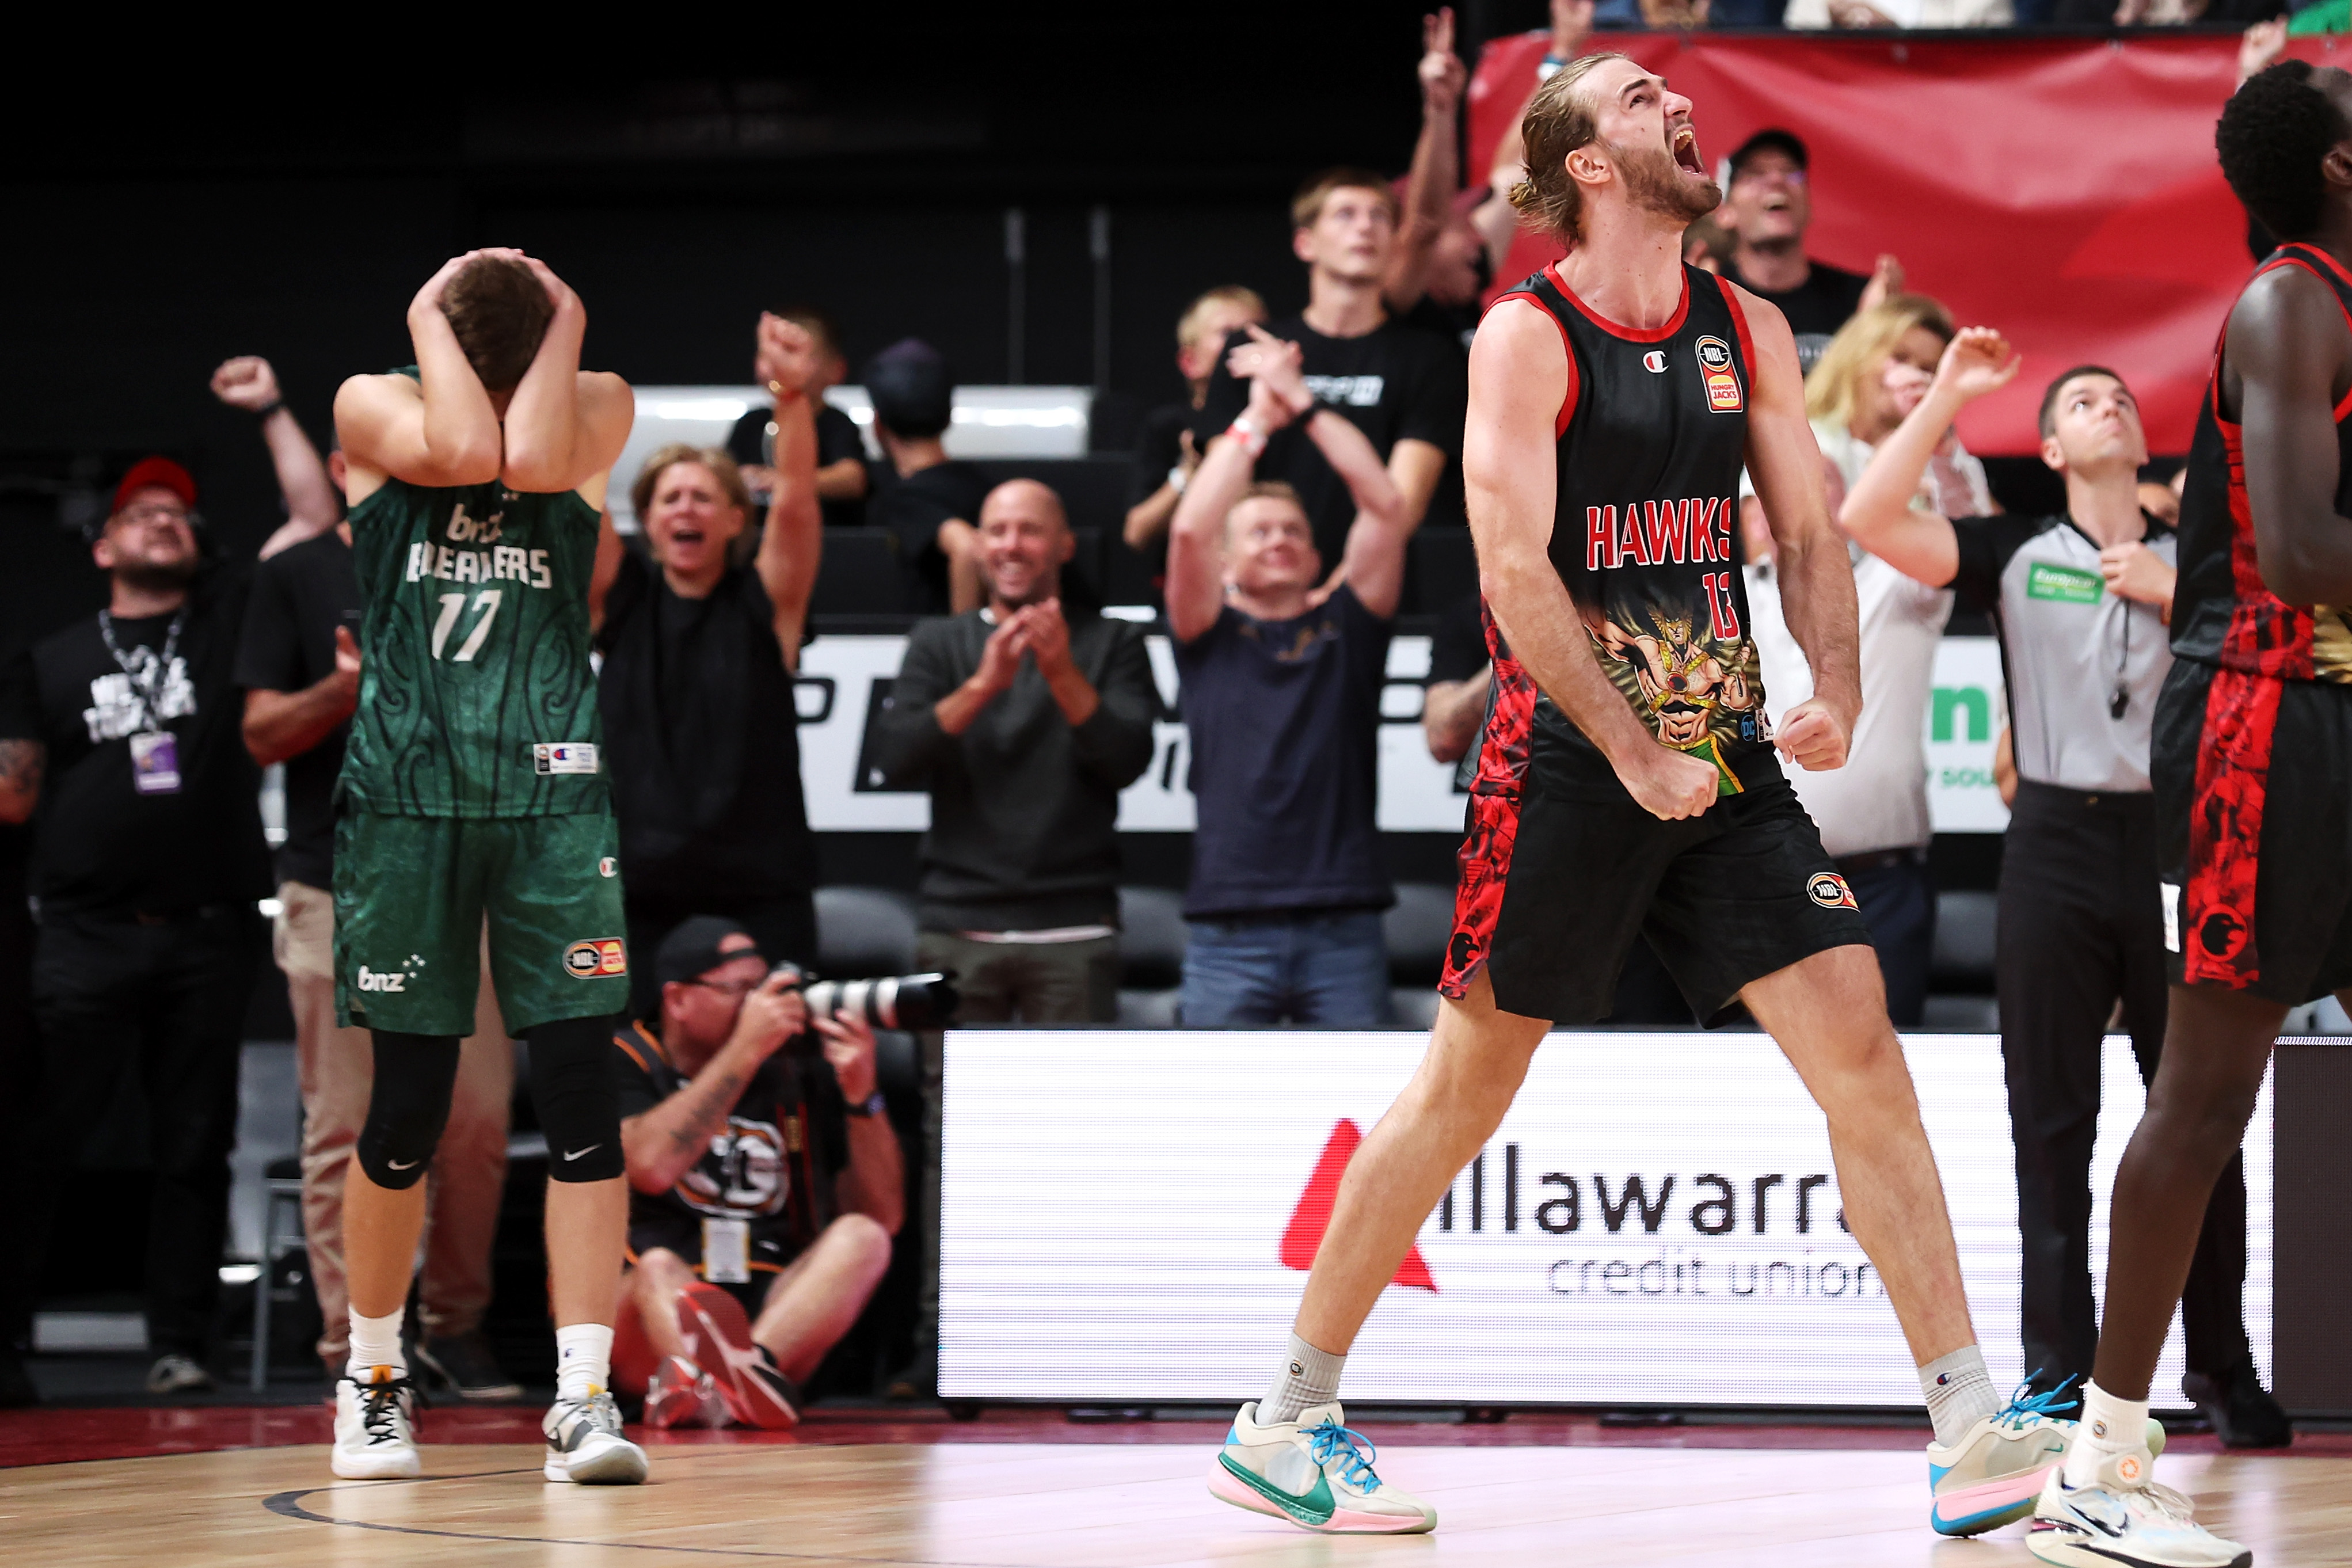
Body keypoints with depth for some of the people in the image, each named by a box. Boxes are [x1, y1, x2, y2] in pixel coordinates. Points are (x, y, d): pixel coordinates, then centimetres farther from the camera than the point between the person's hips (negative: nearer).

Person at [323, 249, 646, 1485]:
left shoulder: (599, 408, 4)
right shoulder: (372, 408, 1)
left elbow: (536, 458, -17)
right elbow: (461, 451, -19)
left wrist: (564, 324, -6)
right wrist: (432, 315, -7)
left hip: (554, 792, 1)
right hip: (405, 789, -1)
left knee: (581, 1094, -8)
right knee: (406, 1110, 3)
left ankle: (583, 1397, -8)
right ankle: (374, 1377, 21)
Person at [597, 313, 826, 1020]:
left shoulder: (764, 605, 3)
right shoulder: (621, 600, 8)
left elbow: (796, 502, -12)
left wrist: (793, 397, -29)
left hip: (759, 899, -1)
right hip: (637, 898, 1)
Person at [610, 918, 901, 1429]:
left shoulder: (797, 1074, 13)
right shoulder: (624, 1062, 4)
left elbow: (883, 1219, 9)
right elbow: (651, 1167, -19)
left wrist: (861, 1095, -6)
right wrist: (745, 1051, -15)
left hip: (778, 1314, 3)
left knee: (860, 1238, -21)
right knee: (658, 1268, -33)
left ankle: (753, 1365, -53)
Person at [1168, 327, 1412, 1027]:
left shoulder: (1346, 627, 13)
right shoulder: (1210, 634, 11)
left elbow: (1388, 510, 2)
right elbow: (1189, 529, -6)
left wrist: (1303, 403, 2)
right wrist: (1256, 419, 1)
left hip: (1342, 926, 1)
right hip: (1230, 932, -1)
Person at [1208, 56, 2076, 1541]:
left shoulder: (1748, 333, 10)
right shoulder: (1528, 335, -8)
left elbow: (1810, 533, 13)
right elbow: (1514, 568, -15)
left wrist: (1835, 694, -5)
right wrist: (1635, 757, -18)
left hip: (1727, 753, 5)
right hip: (1568, 754, -5)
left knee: (1861, 1048, -6)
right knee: (1467, 1085, 0)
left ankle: (1971, 1426, -6)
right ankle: (1285, 1425, 12)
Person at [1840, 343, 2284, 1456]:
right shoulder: (2016, 555, 8)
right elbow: (1869, 520, -5)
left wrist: (2178, 598, -7)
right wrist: (1945, 396, -3)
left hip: (2177, 841, 1)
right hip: (2058, 847, -1)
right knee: (2053, 1125, 0)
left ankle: (2222, 1365, 11)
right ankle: (2059, 1368, 5)